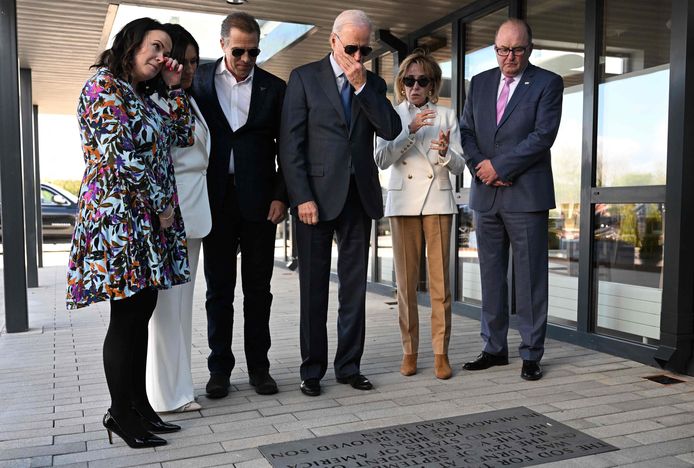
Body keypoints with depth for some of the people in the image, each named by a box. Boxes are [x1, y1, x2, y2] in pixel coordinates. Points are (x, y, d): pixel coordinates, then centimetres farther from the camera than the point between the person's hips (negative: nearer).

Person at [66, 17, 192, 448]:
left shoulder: (143, 97, 19)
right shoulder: (103, 86, -7)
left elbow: (183, 136, 19)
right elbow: (122, 155, -16)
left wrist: (174, 88, 12)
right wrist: (162, 205, -11)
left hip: (149, 219, 9)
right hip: (119, 214, -9)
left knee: (142, 311, 9)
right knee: (128, 315, -4)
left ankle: (139, 404, 18)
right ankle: (121, 413, 8)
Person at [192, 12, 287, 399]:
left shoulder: (274, 87, 5)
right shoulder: (199, 81, 5)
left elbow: (286, 148, 5)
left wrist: (281, 196, -3)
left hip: (259, 201, 0)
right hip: (216, 200, 0)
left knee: (258, 288, 7)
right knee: (219, 288, 6)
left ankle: (259, 366, 17)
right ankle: (220, 367, 17)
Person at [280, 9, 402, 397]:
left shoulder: (373, 84, 13)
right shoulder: (305, 78, 2)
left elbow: (391, 130, -2)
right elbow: (291, 143, -4)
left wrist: (362, 86, -8)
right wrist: (302, 197, -12)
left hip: (360, 196, 4)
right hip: (317, 196, -3)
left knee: (355, 287, 7)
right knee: (314, 288, 5)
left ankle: (349, 365, 18)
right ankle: (313, 369, 15)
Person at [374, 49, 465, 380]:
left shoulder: (446, 116, 9)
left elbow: (459, 166, 4)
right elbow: (381, 159, -7)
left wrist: (445, 152, -18)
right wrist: (410, 131, -18)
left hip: (438, 201, 0)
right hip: (402, 203, 0)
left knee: (440, 279, -2)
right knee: (406, 281, 3)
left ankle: (441, 352, 5)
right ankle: (409, 351, 13)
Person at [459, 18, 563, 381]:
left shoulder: (547, 83, 0)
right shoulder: (479, 83, 14)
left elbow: (543, 135, -10)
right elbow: (466, 131, 10)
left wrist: (499, 166, -12)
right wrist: (480, 168, -7)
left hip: (526, 195, -4)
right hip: (486, 194, 5)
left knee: (530, 277, 0)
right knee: (491, 276, 10)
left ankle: (531, 354, 10)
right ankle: (494, 348, 20)